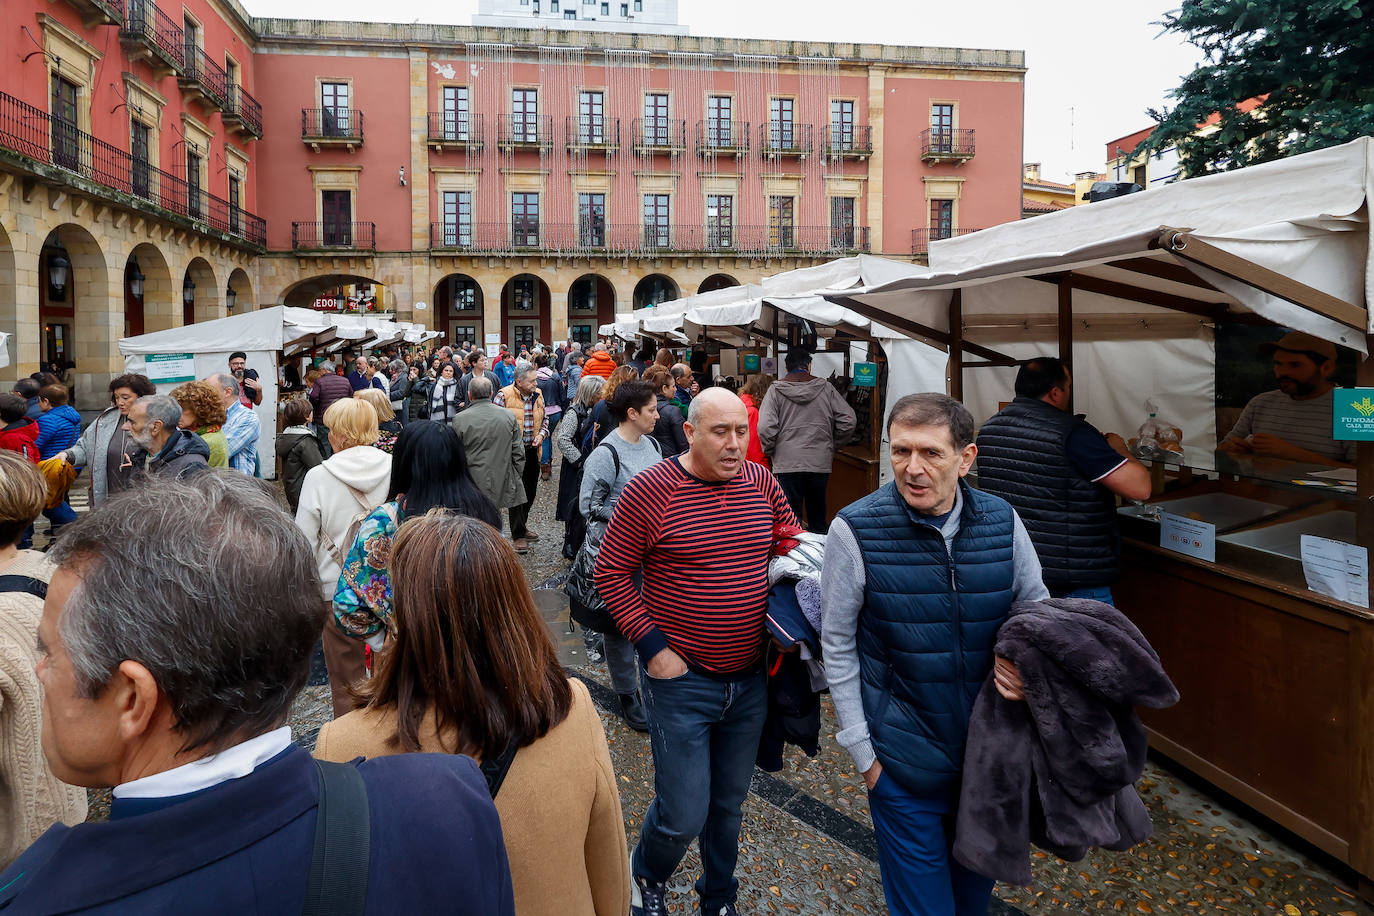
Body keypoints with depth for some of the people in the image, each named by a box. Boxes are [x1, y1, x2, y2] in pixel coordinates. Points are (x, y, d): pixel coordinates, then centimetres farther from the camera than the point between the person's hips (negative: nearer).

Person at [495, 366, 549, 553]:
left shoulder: (538, 395, 5)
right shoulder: (504, 395, -13)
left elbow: (544, 419, 18)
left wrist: (541, 434, 0)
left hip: (532, 451, 6)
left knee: (530, 490, 17)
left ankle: (522, 524, 38)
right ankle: (518, 534, 8)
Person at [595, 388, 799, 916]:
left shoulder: (761, 483, 0)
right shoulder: (651, 490, -14)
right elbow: (611, 572, -10)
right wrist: (652, 646, -15)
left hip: (751, 679, 5)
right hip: (682, 678, -4)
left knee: (729, 801, 21)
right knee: (683, 816, 1)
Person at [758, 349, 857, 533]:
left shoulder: (776, 390, -1)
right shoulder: (826, 387, 4)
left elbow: (765, 428, -11)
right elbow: (848, 420, 1)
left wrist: (770, 452, 6)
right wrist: (833, 446, 14)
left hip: (787, 464, -2)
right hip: (821, 463, 2)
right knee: (818, 518, 15)